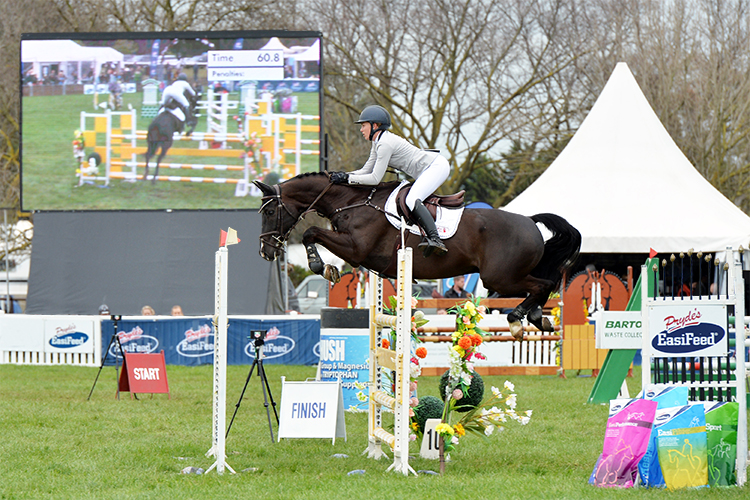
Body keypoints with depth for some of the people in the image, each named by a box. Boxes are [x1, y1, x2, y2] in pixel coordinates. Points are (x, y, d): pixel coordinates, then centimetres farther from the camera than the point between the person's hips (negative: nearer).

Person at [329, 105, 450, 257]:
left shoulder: (385, 144, -19)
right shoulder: (378, 143, 13)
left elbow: (375, 179, -20)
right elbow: (366, 170, 16)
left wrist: (346, 178, -17)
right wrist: (341, 175, 3)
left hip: (437, 166, -11)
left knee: (412, 200, -27)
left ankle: (435, 239, -42)